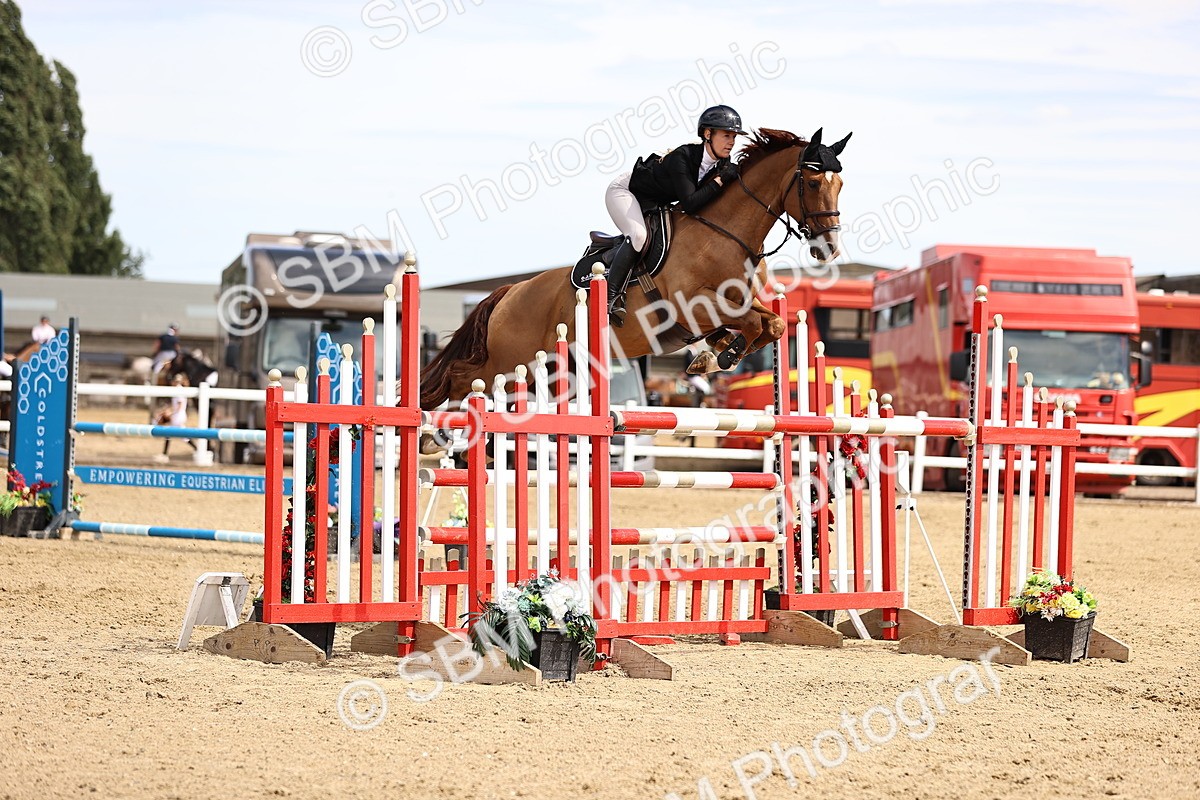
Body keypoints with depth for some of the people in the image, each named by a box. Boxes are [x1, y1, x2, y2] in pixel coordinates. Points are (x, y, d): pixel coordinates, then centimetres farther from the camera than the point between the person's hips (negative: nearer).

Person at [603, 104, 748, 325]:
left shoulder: (723, 165, -11)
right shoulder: (682, 157, -33)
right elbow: (690, 204, -40)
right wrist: (720, 181, -36)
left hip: (652, 205, 9)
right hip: (624, 191, -9)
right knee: (638, 236, -31)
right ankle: (611, 296, -28)